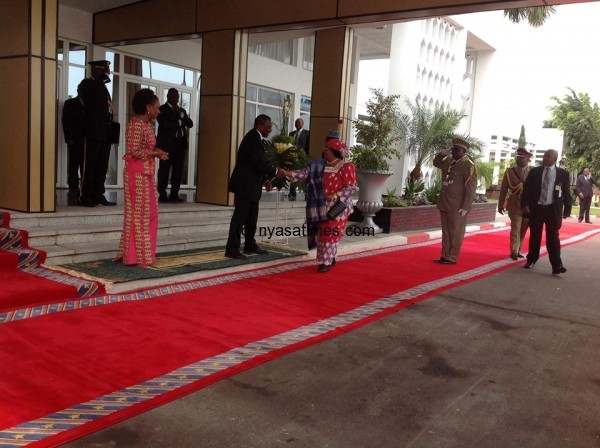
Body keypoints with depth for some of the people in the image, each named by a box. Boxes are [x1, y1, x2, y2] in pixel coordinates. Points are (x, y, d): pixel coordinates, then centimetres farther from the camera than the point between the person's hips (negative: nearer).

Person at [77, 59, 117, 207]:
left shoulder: (103, 86, 24)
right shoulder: (87, 83, -2)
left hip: (105, 132, 8)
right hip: (94, 131, -8)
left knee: (102, 166, 8)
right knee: (90, 165, -6)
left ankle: (98, 195, 12)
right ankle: (86, 196, -3)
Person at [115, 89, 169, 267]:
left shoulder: (147, 125, 14)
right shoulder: (135, 124, -13)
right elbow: (134, 151, -20)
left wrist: (156, 152, -1)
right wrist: (155, 153, -13)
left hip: (147, 175, 9)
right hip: (136, 175, -9)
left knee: (149, 215, 11)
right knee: (137, 215, -3)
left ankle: (144, 253, 20)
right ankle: (136, 256, 5)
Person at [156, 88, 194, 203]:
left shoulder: (181, 110, 22)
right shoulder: (162, 109, 3)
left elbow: (190, 124, 10)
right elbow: (164, 124, -12)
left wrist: (180, 114, -4)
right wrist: (179, 122, -1)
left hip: (180, 144, 5)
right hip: (167, 144, -5)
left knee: (178, 170, 1)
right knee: (164, 170, -5)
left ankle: (174, 194, 5)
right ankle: (162, 195, -3)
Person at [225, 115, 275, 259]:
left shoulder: (255, 138, 15)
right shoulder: (253, 138, -17)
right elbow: (259, 163, -23)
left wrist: (264, 179, 12)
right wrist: (275, 172, -14)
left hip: (250, 185, 10)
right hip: (244, 185, -10)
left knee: (251, 218, 15)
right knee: (240, 216, -7)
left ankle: (250, 245, 24)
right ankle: (232, 249, -4)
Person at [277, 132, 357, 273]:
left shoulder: (346, 166, -10)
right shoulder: (319, 165, 7)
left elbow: (351, 187, -12)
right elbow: (304, 173, 0)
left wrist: (334, 196, -21)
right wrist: (286, 173, -11)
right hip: (322, 207, 6)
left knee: (330, 234, -4)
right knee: (323, 233, 10)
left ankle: (326, 261, 4)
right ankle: (330, 257, 26)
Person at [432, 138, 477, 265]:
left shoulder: (468, 166, -11)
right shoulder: (448, 162, 10)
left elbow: (471, 189, -15)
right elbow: (436, 163, 30)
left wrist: (465, 207, -18)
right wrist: (442, 154, 9)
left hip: (457, 207, -7)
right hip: (444, 204, 7)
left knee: (455, 233, 2)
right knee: (445, 232, 13)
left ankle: (452, 258, 8)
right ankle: (445, 255, 21)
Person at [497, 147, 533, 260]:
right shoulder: (509, 172, 4)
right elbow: (503, 189, 4)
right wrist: (501, 205, 1)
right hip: (515, 205, -1)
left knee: (523, 230, 9)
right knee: (515, 229, -6)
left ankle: (518, 250, 20)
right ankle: (514, 252, 1)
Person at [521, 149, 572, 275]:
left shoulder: (563, 173, 2)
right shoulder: (534, 171, 4)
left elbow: (566, 192, 3)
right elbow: (527, 188, 2)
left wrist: (567, 209, 0)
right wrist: (525, 204, -9)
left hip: (553, 209, -1)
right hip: (536, 208, 1)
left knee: (553, 237, 0)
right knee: (534, 236, 9)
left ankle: (556, 265, 0)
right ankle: (531, 260, 22)